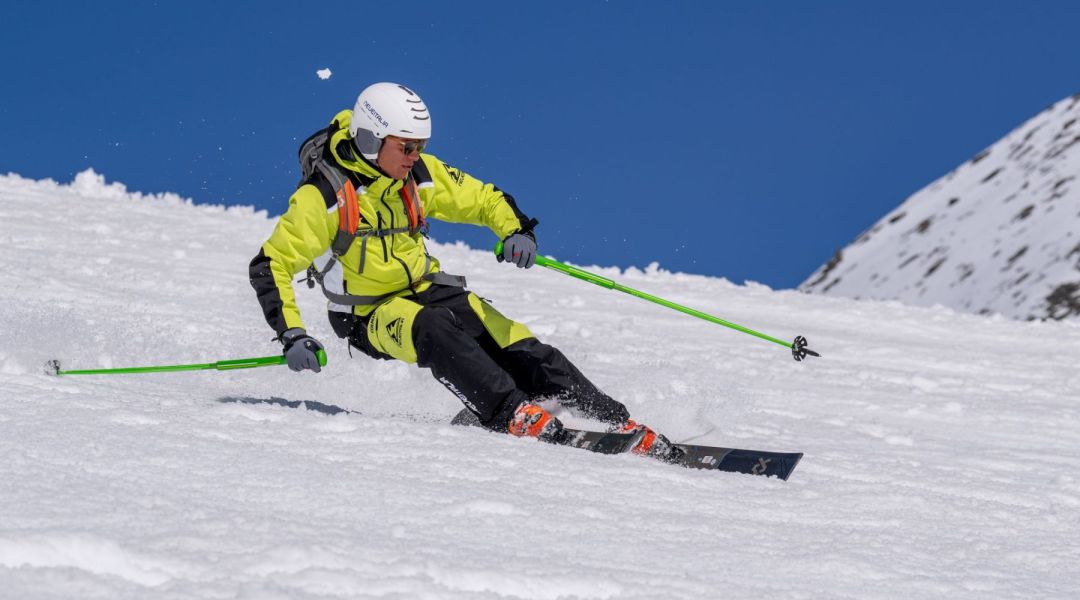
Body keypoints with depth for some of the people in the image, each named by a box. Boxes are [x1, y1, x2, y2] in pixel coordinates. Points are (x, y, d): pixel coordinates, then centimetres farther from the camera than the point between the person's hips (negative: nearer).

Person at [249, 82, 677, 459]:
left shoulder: (421, 175, -3)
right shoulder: (322, 196, -18)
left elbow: (485, 199, 6)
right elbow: (270, 266, -16)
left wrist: (516, 231, -16)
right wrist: (292, 336, -26)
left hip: (430, 291, 5)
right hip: (370, 315, -5)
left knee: (521, 349, -13)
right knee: (434, 331, -38)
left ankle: (619, 424, -13)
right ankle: (511, 415, -42)